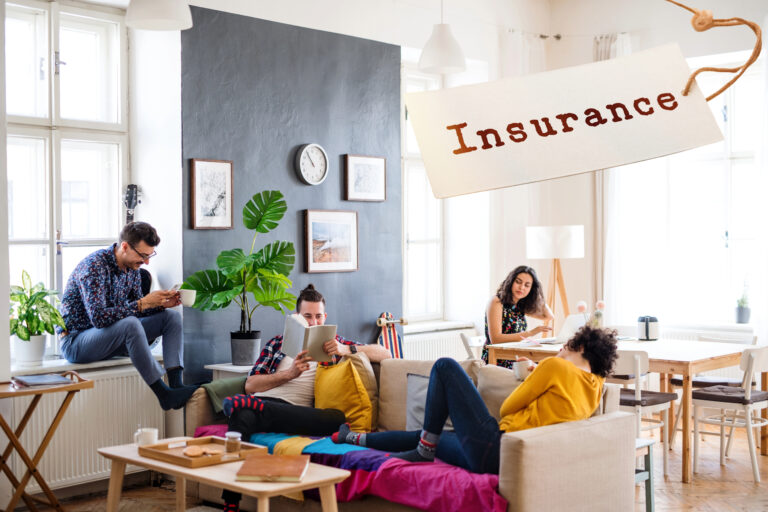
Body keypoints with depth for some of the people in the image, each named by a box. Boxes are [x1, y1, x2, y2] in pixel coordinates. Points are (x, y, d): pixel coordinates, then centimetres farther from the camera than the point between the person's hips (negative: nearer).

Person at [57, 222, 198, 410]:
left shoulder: (132, 268, 3)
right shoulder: (94, 266, -24)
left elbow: (134, 309, 12)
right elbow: (99, 318, -32)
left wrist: (160, 304, -8)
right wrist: (143, 303, -29)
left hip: (112, 337, 9)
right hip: (75, 342, -9)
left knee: (172, 317, -5)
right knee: (130, 324, -37)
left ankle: (176, 384, -22)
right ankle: (164, 394, -31)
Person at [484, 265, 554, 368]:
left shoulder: (521, 305, 10)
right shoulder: (496, 302, -9)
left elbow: (549, 317, 19)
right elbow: (495, 339, -18)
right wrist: (529, 333, -24)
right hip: (496, 362, -7)